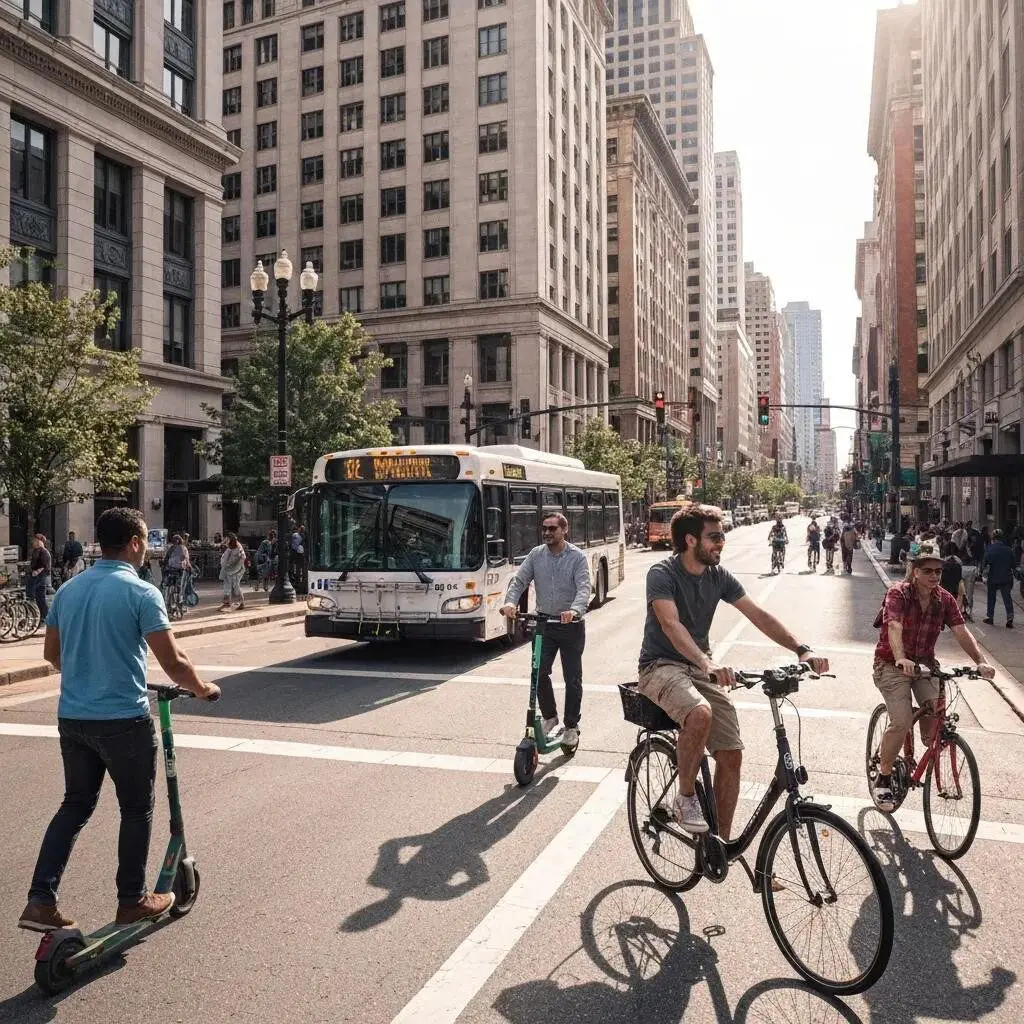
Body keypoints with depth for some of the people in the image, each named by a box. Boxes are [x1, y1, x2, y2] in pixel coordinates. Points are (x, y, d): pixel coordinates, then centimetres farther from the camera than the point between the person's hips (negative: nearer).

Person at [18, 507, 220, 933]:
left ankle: (40, 901, 15)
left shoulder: (68, 589, 6)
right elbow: (173, 662, -16)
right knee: (136, 809, 11)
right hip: (123, 720, -6)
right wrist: (203, 688, 2)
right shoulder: (141, 593, -15)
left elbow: (52, 653, 17)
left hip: (72, 717, 6)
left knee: (76, 805, 19)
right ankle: (132, 901, 22)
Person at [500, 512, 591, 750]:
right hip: (544, 623, 3)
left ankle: (571, 726, 20)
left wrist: (574, 610, -39)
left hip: (571, 625, -3)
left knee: (572, 679, 5)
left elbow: (584, 588, -19)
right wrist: (510, 602, -24)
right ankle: (550, 717, 19)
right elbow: (518, 580, -3)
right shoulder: (536, 555, 3)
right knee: (539, 673, -4)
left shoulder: (577, 557, -8)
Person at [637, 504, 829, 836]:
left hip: (701, 667, 6)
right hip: (662, 665, -6)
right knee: (700, 713, -37)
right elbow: (670, 624, -32)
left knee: (731, 755, -6)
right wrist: (708, 663, -47)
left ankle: (721, 843, 11)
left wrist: (802, 649, -15)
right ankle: (685, 798, -13)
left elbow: (759, 615, -1)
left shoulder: (719, 577, 2)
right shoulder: (662, 574, -16)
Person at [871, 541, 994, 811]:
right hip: (893, 665, -4)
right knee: (902, 722, -18)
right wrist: (901, 659, -49)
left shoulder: (945, 600, -2)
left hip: (924, 664, 4)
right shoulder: (898, 593, -17)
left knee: (936, 709, -21)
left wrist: (981, 662, -27)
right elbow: (894, 627, -32)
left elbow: (961, 632, -11)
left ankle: (930, 743, 12)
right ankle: (883, 778, 0)